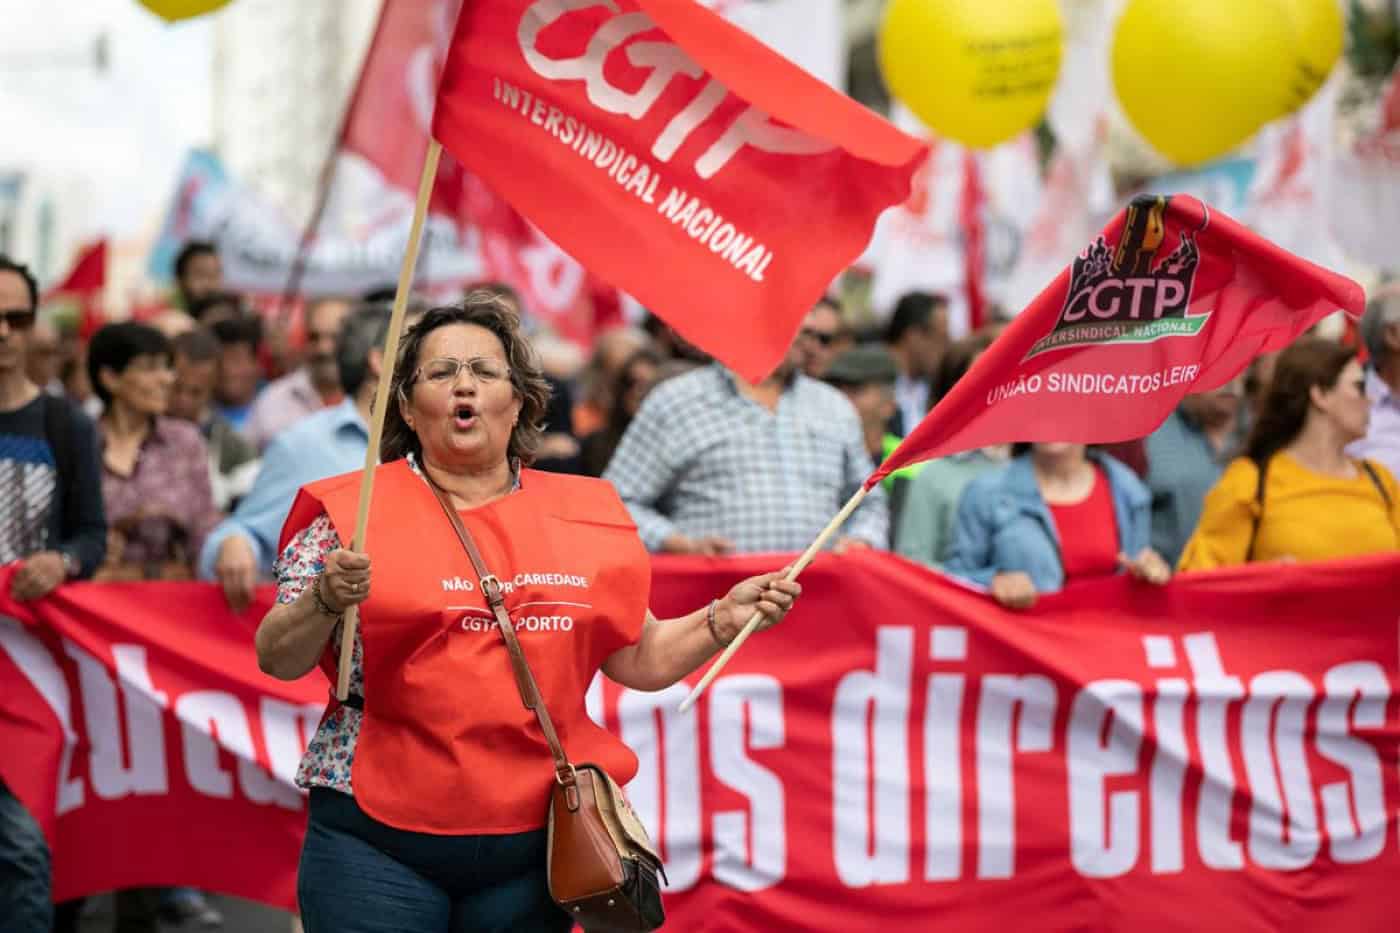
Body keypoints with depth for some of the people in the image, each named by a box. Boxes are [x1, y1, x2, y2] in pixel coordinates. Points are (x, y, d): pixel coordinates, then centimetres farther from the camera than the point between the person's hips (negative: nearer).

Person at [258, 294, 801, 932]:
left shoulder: (583, 514, 11)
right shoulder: (348, 510, 1)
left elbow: (636, 659, 16)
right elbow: (277, 661, -3)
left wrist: (723, 621, 1)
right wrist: (325, 600, -22)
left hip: (533, 843, 3)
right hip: (379, 841, -3)